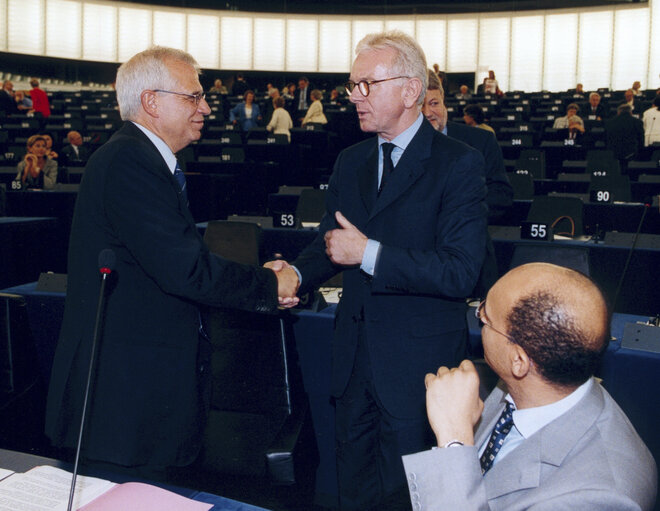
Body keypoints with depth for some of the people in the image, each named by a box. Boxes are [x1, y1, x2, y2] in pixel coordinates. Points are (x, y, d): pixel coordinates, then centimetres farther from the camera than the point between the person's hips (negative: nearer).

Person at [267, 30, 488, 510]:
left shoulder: (459, 164, -12)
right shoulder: (350, 161, 9)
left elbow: (461, 272, -21)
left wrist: (370, 253, -23)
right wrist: (296, 273, -7)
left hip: (416, 363, -6)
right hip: (355, 357, 6)